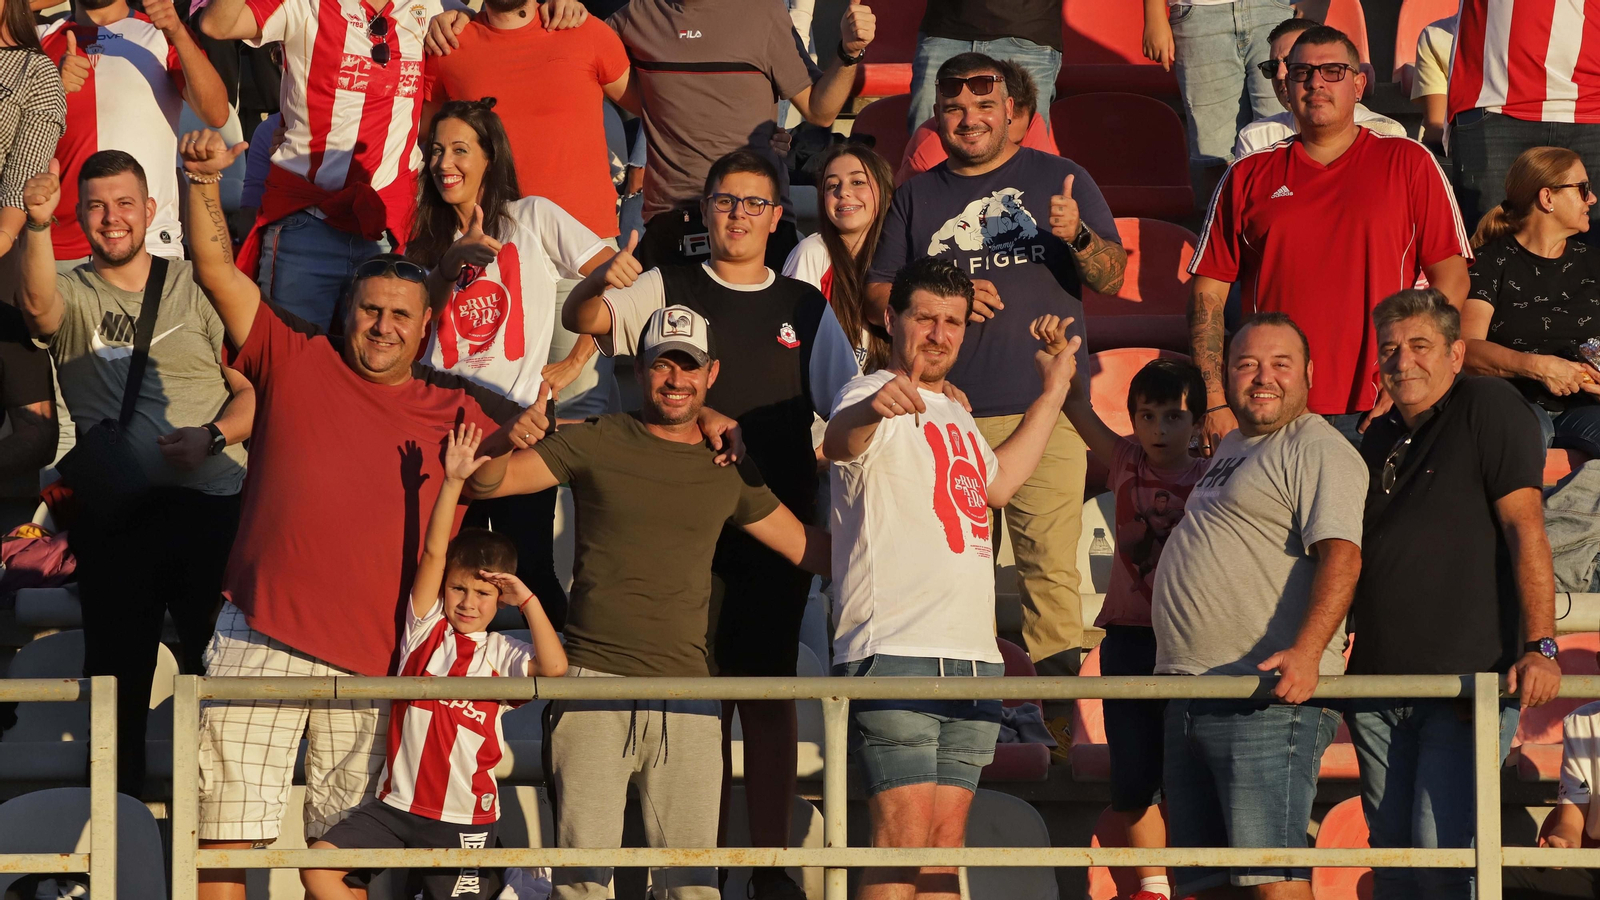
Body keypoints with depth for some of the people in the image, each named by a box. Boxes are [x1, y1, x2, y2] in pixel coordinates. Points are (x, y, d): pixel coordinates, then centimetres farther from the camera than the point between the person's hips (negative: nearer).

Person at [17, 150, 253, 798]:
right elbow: (38, 305, -18)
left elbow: (253, 388, 7)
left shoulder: (194, 288, 8)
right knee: (117, 671, 5)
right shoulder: (72, 296, 7)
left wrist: (213, 436, -13)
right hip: (115, 515, 1)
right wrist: (38, 227, -36)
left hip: (212, 504, -1)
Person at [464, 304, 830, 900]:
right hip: (594, 679, -2)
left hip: (686, 693, 2)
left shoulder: (728, 469, 15)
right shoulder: (598, 444, 6)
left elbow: (810, 549, 25)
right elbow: (484, 483, 2)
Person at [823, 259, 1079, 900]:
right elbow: (838, 443, -29)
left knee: (947, 838, 6)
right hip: (894, 654, -8)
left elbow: (997, 481, 40)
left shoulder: (953, 414, 22)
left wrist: (1053, 391, 40)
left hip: (972, 656, 8)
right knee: (904, 833, -15)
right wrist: (871, 409, -53)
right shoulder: (875, 399, -5)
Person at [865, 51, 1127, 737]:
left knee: (1052, 568, -11)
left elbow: (1113, 277, 5)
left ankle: (1057, 723, -10)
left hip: (1045, 412, -2)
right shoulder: (917, 196, 17)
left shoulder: (1058, 179, 10)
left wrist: (1077, 235, -17)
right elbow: (876, 296, 15)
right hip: (945, 416, 2)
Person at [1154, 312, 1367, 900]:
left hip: (1269, 696, -10)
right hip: (1188, 700, 10)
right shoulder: (1233, 448, 24)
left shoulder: (1318, 450, -6)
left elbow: (1340, 555, -21)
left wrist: (1306, 651, -33)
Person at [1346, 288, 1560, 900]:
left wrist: (1539, 645, -20)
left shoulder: (1488, 408, -4)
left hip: (1467, 674, -7)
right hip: (1377, 682, 7)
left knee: (1442, 850, -15)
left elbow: (1525, 527, -12)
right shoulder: (1379, 440, 18)